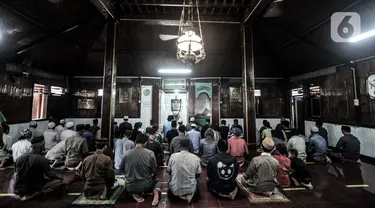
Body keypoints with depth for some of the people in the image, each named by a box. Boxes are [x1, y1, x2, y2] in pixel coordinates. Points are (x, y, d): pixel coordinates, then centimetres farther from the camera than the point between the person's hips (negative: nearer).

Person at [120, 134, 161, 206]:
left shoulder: (126, 154, -12)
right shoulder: (150, 153, -17)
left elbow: (121, 168, 5)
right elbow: (154, 170, -5)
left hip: (131, 187, 2)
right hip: (146, 185, -1)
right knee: (157, 182, 31)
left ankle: (135, 194, 6)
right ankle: (156, 192, -2)